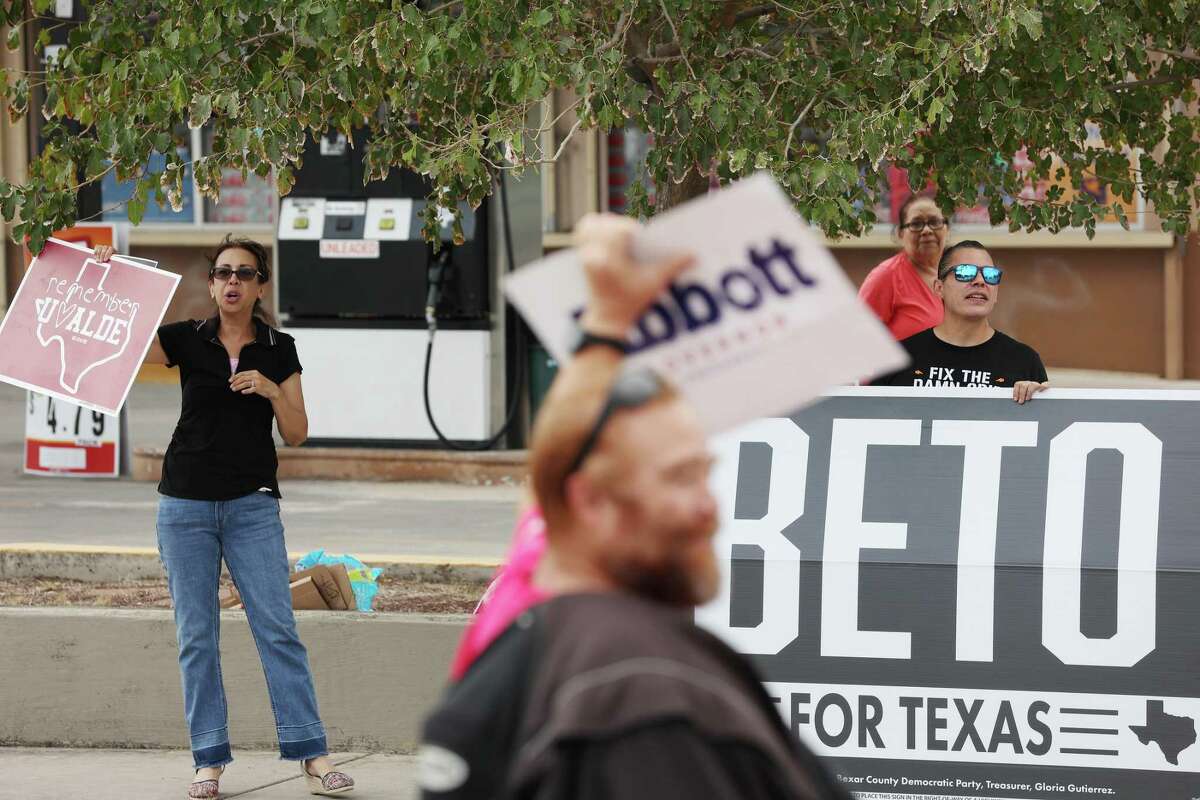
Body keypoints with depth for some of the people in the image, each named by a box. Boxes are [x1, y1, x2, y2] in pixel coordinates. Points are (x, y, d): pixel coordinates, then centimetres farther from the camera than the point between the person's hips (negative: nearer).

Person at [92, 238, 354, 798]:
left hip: (252, 505, -1)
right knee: (197, 636, 1)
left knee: (278, 629, -7)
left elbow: (296, 434, 4)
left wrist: (271, 390, -13)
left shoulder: (279, 351, 5)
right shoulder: (187, 340, 4)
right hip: (186, 503, 1)